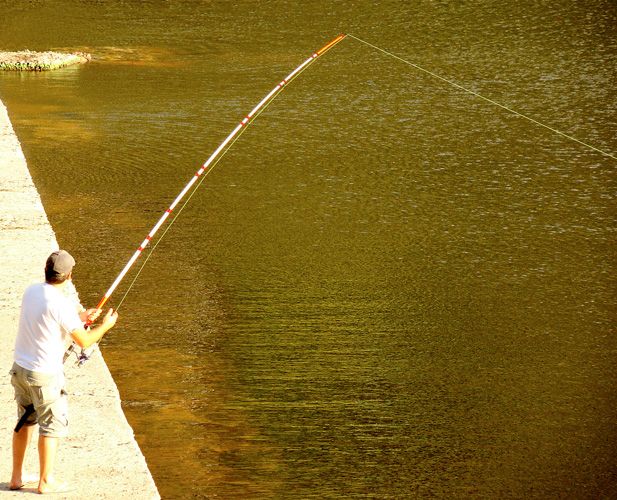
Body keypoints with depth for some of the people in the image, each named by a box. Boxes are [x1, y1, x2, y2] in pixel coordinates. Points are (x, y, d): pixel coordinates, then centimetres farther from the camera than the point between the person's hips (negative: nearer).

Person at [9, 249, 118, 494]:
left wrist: (79, 317, 17)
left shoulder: (31, 291, 1)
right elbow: (84, 341, -16)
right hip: (44, 375, -7)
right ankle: (46, 481, 15)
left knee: (25, 421, 20)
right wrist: (106, 325, 1)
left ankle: (16, 477, 27)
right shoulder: (62, 304, -21)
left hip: (20, 369, 7)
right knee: (53, 425, 8)